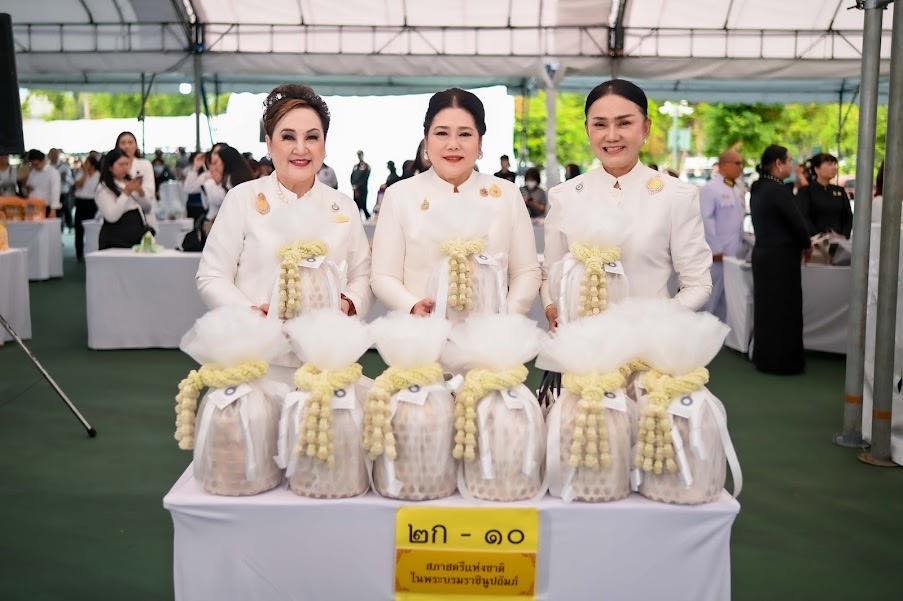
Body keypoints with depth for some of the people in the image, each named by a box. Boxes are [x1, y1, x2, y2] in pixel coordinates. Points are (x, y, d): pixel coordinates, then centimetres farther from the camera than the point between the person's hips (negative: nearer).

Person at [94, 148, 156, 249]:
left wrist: (140, 191, -4)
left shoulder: (131, 183, 15)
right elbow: (111, 217, -17)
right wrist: (126, 193, -16)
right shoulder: (103, 189, -4)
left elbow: (148, 209, 14)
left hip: (138, 237, 5)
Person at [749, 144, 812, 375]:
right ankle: (782, 361, 10)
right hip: (781, 258, -9)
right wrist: (806, 245, 3)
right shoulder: (779, 191, -19)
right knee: (784, 309, 2)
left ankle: (764, 356, 26)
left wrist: (799, 243, 11)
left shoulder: (758, 189, 8)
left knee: (766, 307, 16)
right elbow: (799, 224, -16)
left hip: (762, 253, 9)